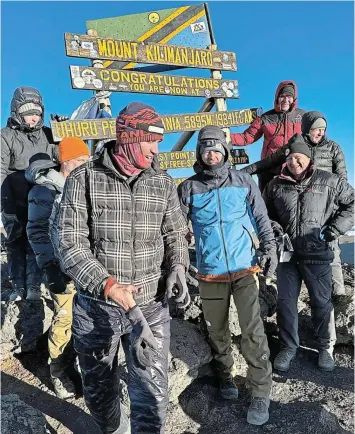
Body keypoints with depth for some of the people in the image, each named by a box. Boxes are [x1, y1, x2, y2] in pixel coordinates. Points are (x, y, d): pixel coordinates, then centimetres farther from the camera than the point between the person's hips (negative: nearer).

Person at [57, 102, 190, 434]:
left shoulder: (163, 183, 0)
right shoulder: (83, 180, -9)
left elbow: (174, 233, 9)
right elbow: (71, 245, -13)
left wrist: (177, 266, -11)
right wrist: (108, 285, -25)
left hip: (151, 303, 1)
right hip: (95, 305, 0)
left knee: (151, 393, 4)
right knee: (98, 387, 22)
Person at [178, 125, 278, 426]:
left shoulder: (243, 181, 2)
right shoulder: (189, 188, 0)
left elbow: (261, 218, 8)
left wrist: (269, 248, -2)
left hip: (245, 269, 0)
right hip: (210, 274, 1)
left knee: (253, 332, -3)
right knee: (217, 331, 14)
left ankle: (261, 393, 14)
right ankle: (225, 376, 38)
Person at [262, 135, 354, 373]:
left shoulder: (329, 181, -2)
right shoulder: (276, 185, 5)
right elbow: (265, 214, 17)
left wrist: (333, 229, -5)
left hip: (317, 254, -2)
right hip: (286, 253, 2)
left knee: (321, 301, 10)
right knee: (286, 301, 8)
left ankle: (326, 347, 32)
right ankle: (289, 346, 27)